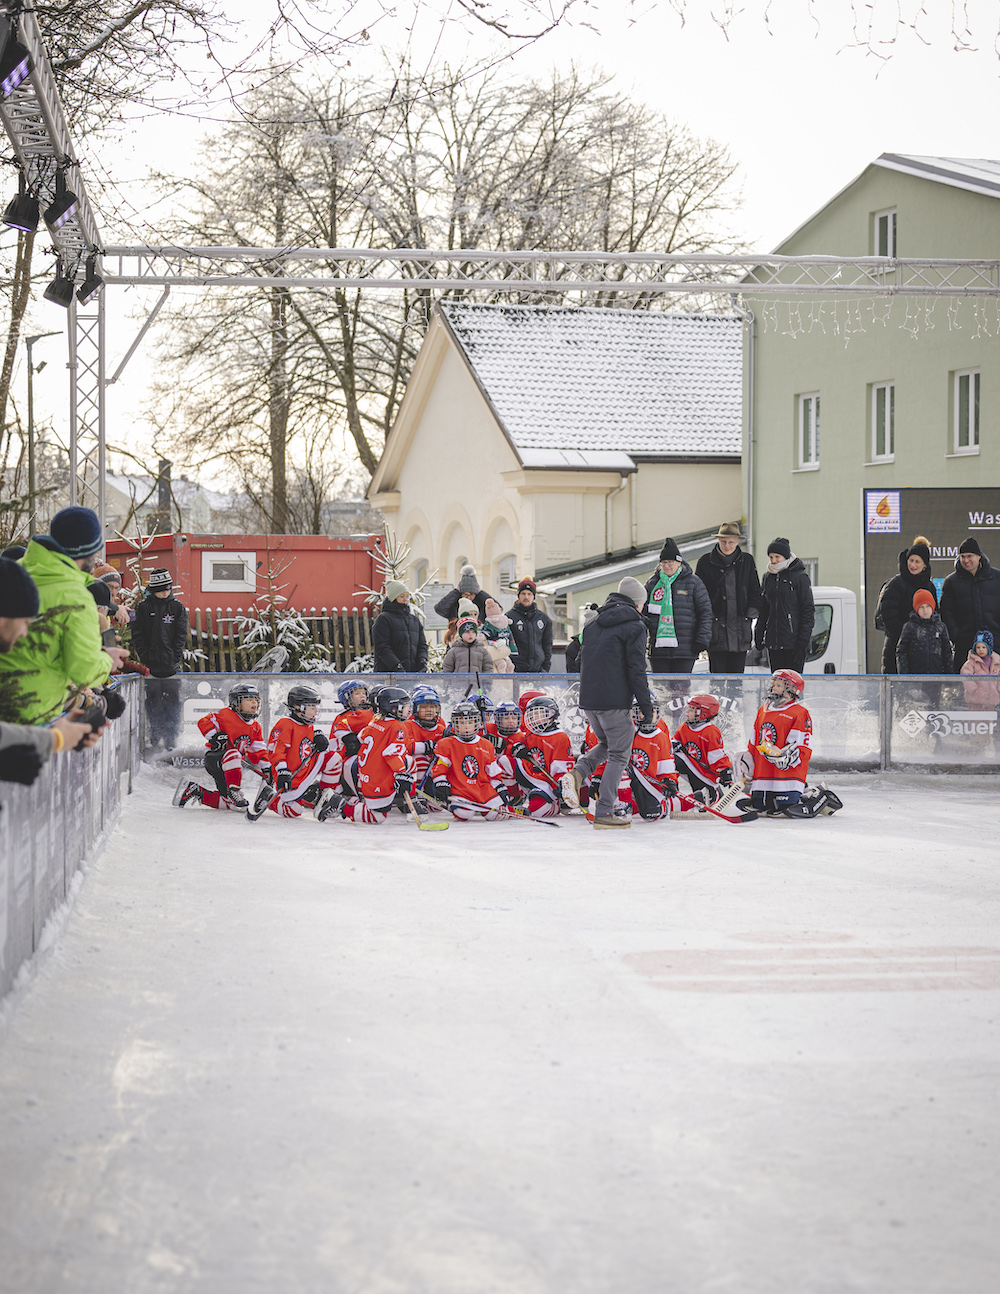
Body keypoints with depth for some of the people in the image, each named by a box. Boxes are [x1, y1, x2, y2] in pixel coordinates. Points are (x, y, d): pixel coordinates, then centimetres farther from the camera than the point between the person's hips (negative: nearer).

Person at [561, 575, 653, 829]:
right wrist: (646, 705, -7)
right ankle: (604, 812, 0)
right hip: (615, 701, -7)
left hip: (588, 699, 7)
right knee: (619, 755, 3)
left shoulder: (594, 624, 15)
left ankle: (578, 772, 0)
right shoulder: (635, 626, -7)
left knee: (607, 744, 25)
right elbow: (636, 669, -13)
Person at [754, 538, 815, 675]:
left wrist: (803, 643, -12)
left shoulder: (800, 577, -5)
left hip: (794, 642, -6)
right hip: (773, 643, 6)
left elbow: (808, 611, -7)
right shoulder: (767, 577, 13)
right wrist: (758, 635, 14)